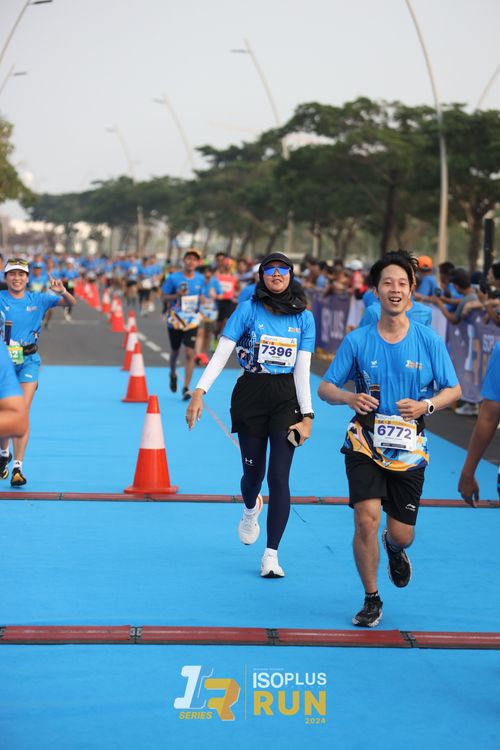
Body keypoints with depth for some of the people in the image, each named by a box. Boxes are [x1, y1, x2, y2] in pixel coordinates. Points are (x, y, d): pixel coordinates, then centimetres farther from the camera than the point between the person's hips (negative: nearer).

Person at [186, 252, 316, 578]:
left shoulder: (304, 317, 3)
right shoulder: (248, 310, -3)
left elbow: (302, 370, 2)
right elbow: (221, 354, -8)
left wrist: (307, 416, -2)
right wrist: (199, 392, -20)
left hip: (286, 398, 0)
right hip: (250, 395, 0)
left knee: (279, 476, -8)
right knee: (253, 472, 8)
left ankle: (271, 555, -3)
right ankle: (251, 511, 46)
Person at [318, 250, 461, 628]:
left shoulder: (429, 340, -3)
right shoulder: (357, 340, -3)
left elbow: (454, 389, 2)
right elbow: (325, 387, 3)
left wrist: (426, 405, -18)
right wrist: (349, 397, -19)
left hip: (409, 448, 1)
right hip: (365, 444, -1)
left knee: (402, 534, 4)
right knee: (366, 520, -16)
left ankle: (394, 547, 45)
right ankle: (371, 599, 4)